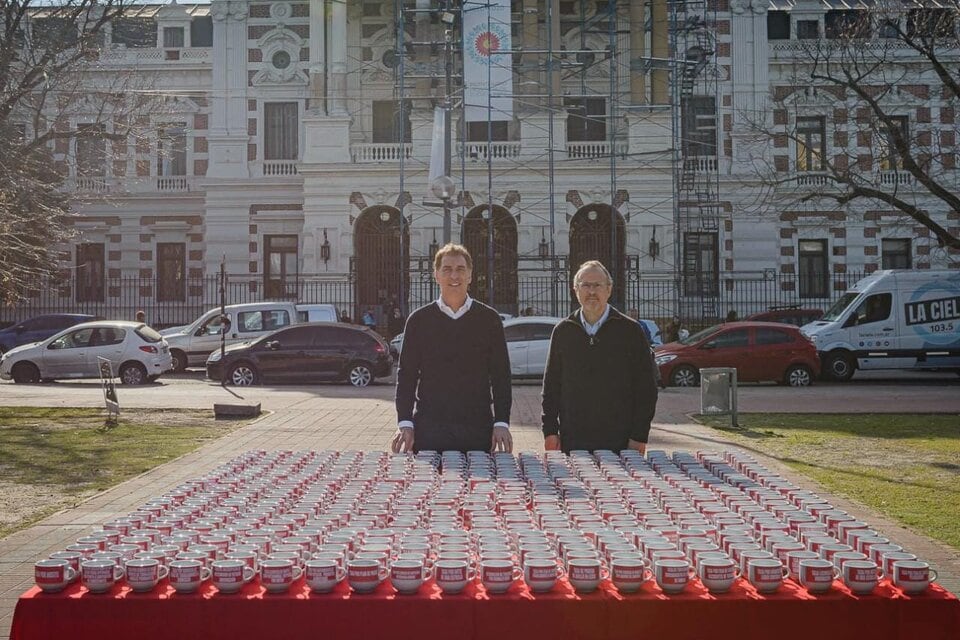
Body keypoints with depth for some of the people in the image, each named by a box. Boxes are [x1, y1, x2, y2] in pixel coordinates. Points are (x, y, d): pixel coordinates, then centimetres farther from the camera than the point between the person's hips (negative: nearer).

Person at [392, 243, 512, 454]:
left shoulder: (489, 319, 6)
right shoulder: (419, 320, 6)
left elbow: (501, 375, 6)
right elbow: (406, 375, 7)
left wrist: (501, 423, -2)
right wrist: (405, 423, -3)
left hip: (478, 428, 0)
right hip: (428, 427, 0)